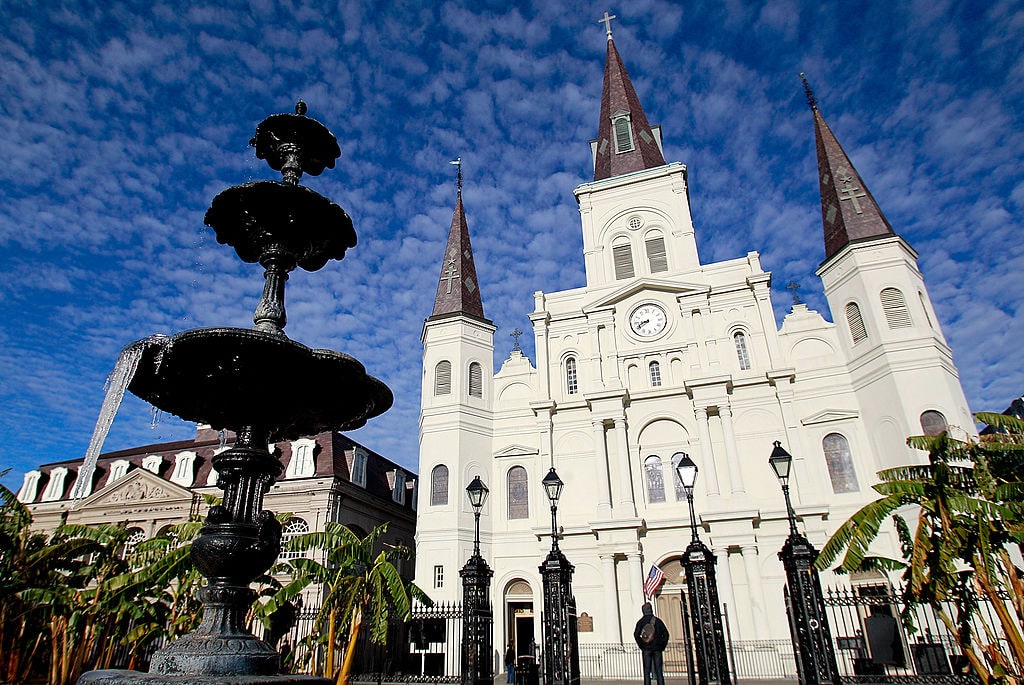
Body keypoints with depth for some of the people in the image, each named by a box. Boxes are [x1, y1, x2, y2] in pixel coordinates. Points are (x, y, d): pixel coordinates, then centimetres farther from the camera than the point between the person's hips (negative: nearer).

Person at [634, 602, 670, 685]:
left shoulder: (641, 621, 2)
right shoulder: (658, 620, 6)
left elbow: (636, 634, -10)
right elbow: (666, 634, 2)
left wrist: (641, 646, -3)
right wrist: (662, 646, 6)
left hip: (647, 649, -1)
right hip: (657, 649, 1)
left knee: (647, 672, 1)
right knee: (659, 672, 5)